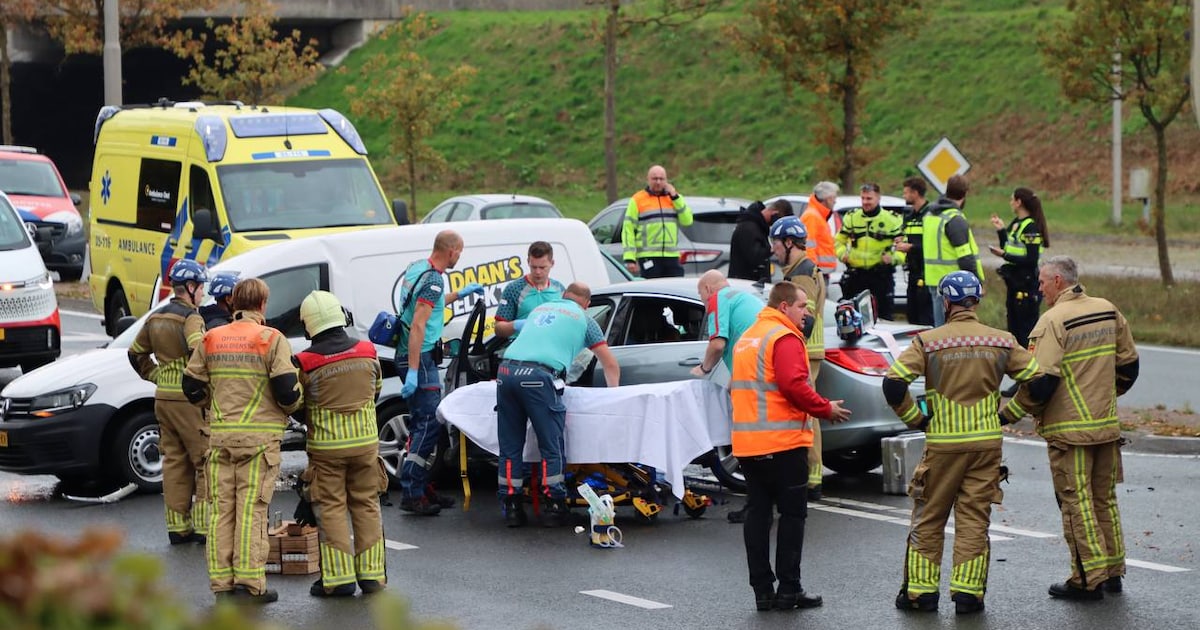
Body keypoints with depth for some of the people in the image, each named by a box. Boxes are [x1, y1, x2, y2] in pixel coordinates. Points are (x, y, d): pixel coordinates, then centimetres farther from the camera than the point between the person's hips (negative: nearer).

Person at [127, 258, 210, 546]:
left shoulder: (156, 318, 12)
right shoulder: (190, 318, -13)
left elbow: (136, 354, 22)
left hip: (163, 397, 8)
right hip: (189, 400, -8)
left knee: (175, 462, 12)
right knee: (206, 463, -2)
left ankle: (177, 526, 13)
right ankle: (203, 526, -5)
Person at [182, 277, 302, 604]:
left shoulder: (211, 340, 7)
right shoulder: (272, 340, -7)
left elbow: (192, 387, 10)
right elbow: (287, 391, -12)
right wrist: (292, 405, 10)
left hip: (220, 436, 4)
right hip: (260, 437, -4)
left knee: (222, 510, 7)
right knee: (251, 510, -3)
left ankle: (222, 583, 7)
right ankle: (250, 584, -4)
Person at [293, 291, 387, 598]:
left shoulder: (305, 363, -13)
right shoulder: (367, 352, -3)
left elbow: (298, 410, -3)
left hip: (326, 447, -3)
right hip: (366, 442, 3)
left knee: (331, 509, 4)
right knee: (366, 506, 12)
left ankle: (339, 577, 0)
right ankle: (371, 573, 13)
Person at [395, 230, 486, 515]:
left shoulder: (416, 268, 12)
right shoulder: (433, 280, -17)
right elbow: (418, 325, -24)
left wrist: (458, 294, 39)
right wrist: (413, 372, -27)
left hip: (408, 356, 10)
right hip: (420, 358, -10)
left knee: (422, 422, 15)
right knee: (430, 423, -11)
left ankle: (420, 487, 20)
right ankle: (411, 494, -14)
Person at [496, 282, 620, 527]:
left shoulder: (540, 309, 31)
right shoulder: (584, 320, 18)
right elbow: (610, 365, 22)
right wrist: (614, 391, 41)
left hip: (507, 369, 5)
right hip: (538, 377, -5)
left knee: (510, 446, 11)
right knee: (552, 447, 4)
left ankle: (511, 506, 13)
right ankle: (554, 507, 4)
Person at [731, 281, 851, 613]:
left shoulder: (746, 339, 18)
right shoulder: (785, 338, -11)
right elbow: (794, 385, -22)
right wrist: (826, 409, -11)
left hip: (747, 443, 8)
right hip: (783, 441, -8)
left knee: (758, 512, 9)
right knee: (792, 513, -1)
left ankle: (762, 590, 9)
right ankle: (788, 589, -1)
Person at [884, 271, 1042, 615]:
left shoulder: (928, 342, -6)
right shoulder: (1002, 342, 1)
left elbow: (893, 384, -13)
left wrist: (916, 419, 0)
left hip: (942, 444, -2)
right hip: (987, 443, 2)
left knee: (928, 519, 9)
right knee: (974, 520, 7)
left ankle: (921, 590, 11)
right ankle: (968, 592, 4)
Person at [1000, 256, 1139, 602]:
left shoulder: (1053, 321, -16)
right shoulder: (1109, 311, 6)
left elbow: (1041, 382, -20)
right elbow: (1128, 366, 14)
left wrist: (1009, 414, -8)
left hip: (1069, 429, -7)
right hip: (1107, 424, 7)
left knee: (1076, 502, 0)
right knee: (1105, 498, 17)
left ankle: (1088, 579, 1)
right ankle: (1112, 572, 23)